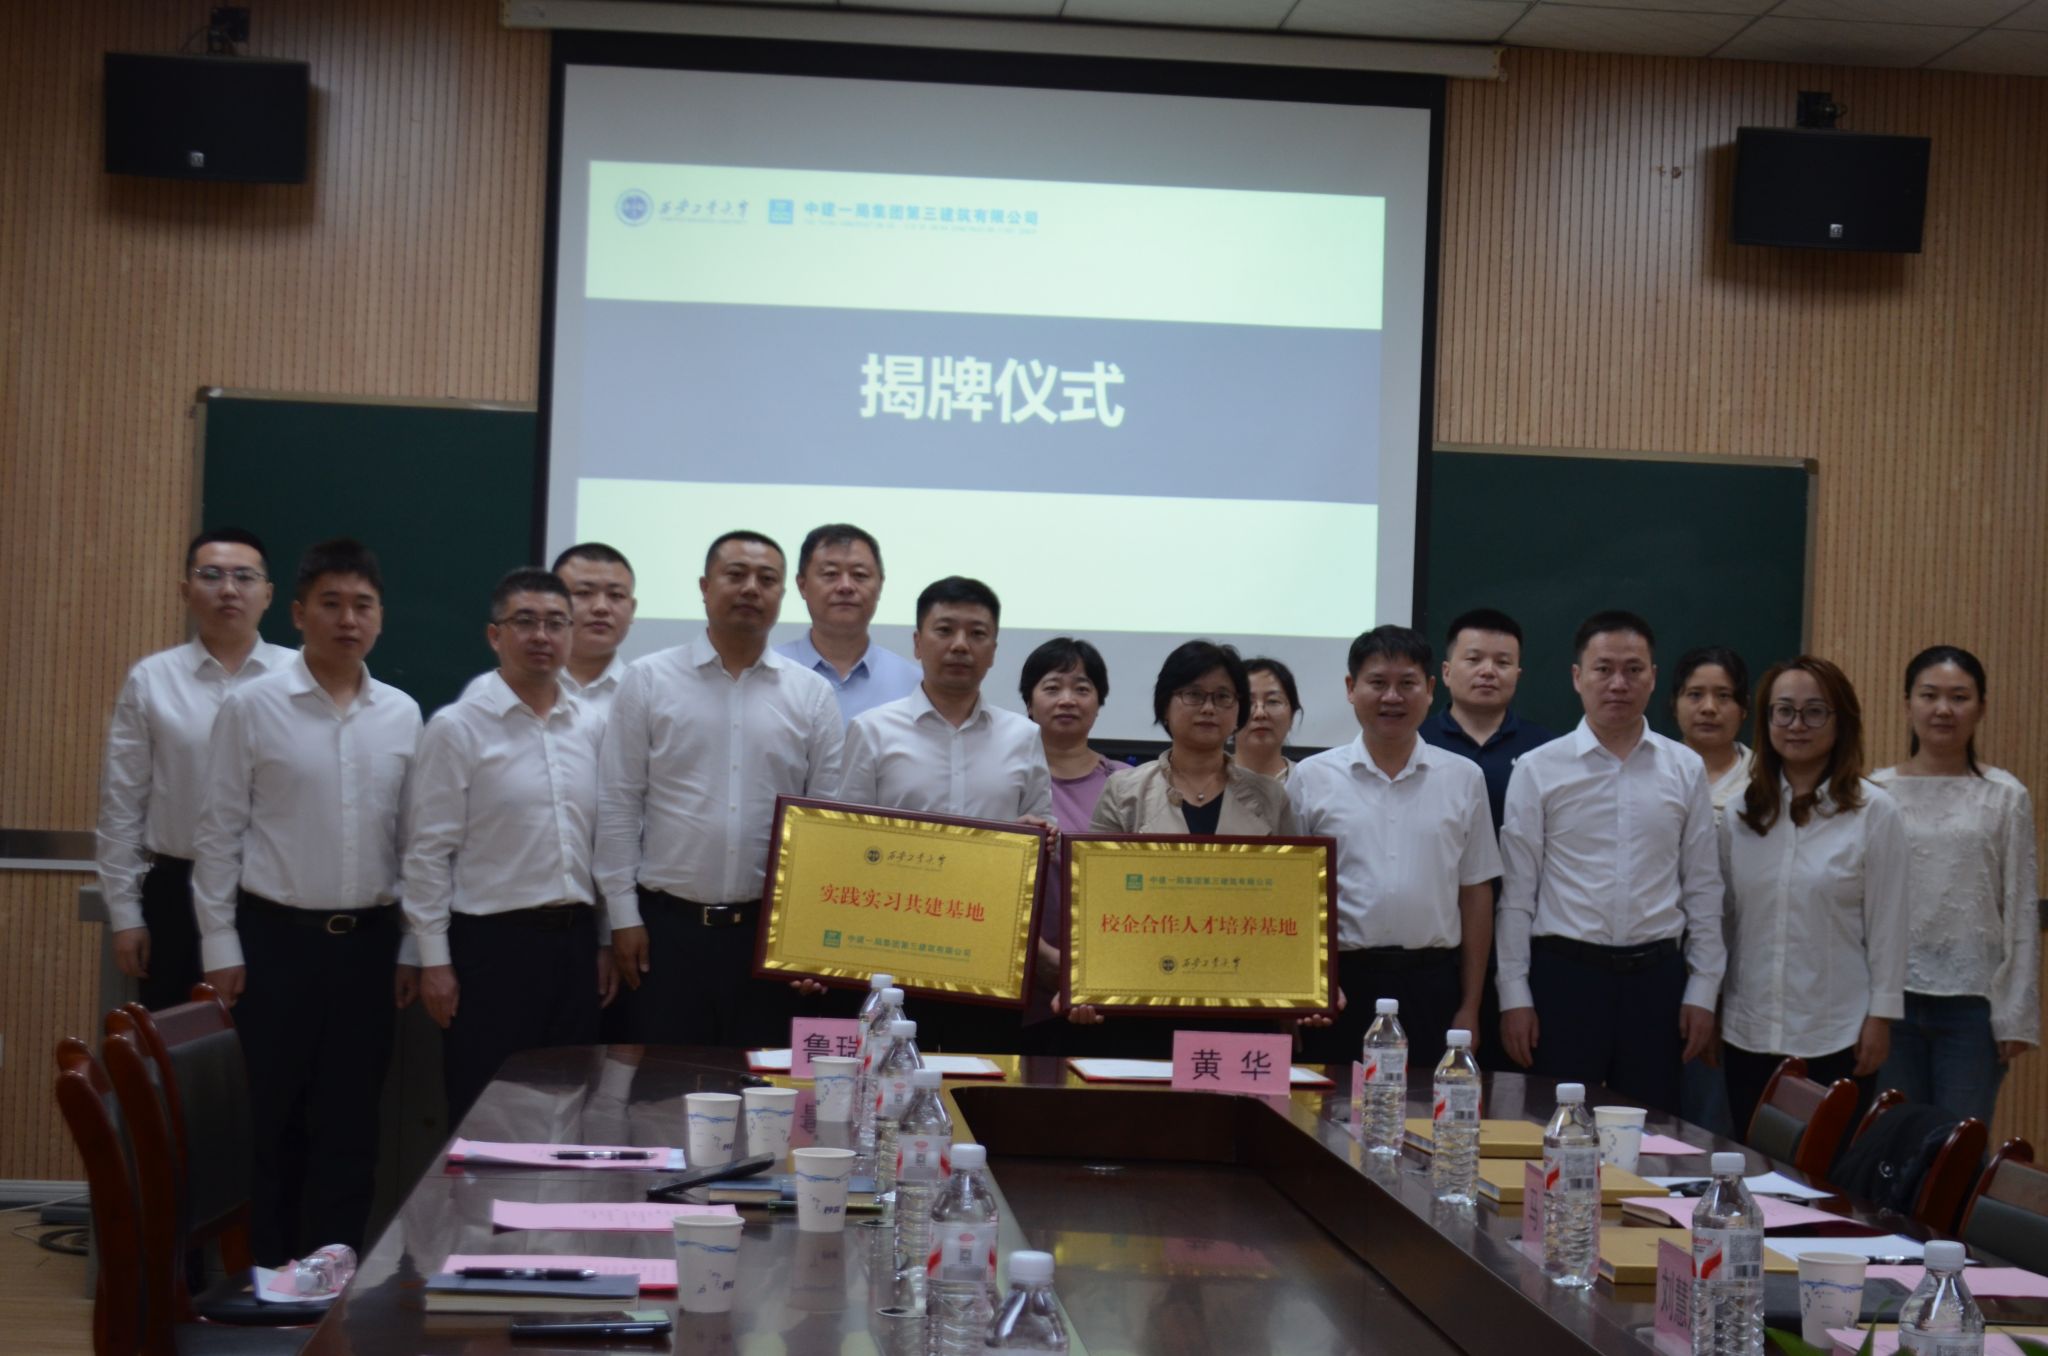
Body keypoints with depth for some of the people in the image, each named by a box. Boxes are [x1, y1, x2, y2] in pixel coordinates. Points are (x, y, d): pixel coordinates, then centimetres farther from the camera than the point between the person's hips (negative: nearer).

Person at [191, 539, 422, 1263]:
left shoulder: (402, 715, 5)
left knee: (351, 1124, 6)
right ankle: (271, 1277, 17)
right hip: (277, 936, -3)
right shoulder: (251, 707, -4)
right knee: (276, 1120, 5)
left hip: (368, 939, 3)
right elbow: (219, 833, -2)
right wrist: (221, 946, -5)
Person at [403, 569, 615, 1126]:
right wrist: (434, 960, -9)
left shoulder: (593, 728, 8)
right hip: (492, 944, -5)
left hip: (575, 939, 5)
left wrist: (607, 940, 11)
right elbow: (428, 852, -7)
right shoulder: (456, 728, -6)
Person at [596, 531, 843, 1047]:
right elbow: (619, 807, 2)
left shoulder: (812, 694, 6)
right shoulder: (648, 681, 3)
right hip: (667, 926, -1)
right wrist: (624, 916, -3)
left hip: (771, 929, 1)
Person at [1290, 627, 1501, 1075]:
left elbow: (1475, 894, 8)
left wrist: (1470, 1007, 6)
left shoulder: (1463, 778, 7)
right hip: (1341, 979, -1)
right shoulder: (1312, 777, 3)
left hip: (1430, 983, 1)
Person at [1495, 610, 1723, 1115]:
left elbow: (1703, 889, 9)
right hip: (1564, 973, -2)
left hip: (1656, 977, 2)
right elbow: (1516, 893, 1)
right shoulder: (1538, 770, 0)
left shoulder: (1685, 769, 6)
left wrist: (1702, 992, 5)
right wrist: (1514, 996, -3)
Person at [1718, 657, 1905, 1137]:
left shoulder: (1874, 813, -5)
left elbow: (1887, 923, -4)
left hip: (1835, 1037, -4)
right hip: (1749, 1033, 4)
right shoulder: (1741, 814, 7)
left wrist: (1880, 1016, -6)